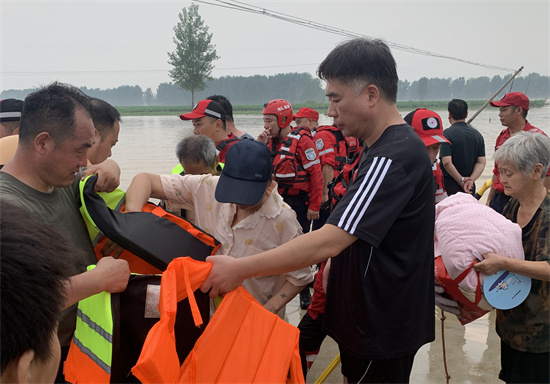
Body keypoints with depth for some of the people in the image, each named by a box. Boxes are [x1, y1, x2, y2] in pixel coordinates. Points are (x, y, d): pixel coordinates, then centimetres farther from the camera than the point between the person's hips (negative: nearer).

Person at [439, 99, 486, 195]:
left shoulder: (447, 133, -10)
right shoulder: (477, 135, 8)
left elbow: (447, 162, -19)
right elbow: (481, 162, 1)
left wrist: (462, 180, -11)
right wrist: (471, 180, -7)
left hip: (449, 187, -5)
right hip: (470, 188, 6)